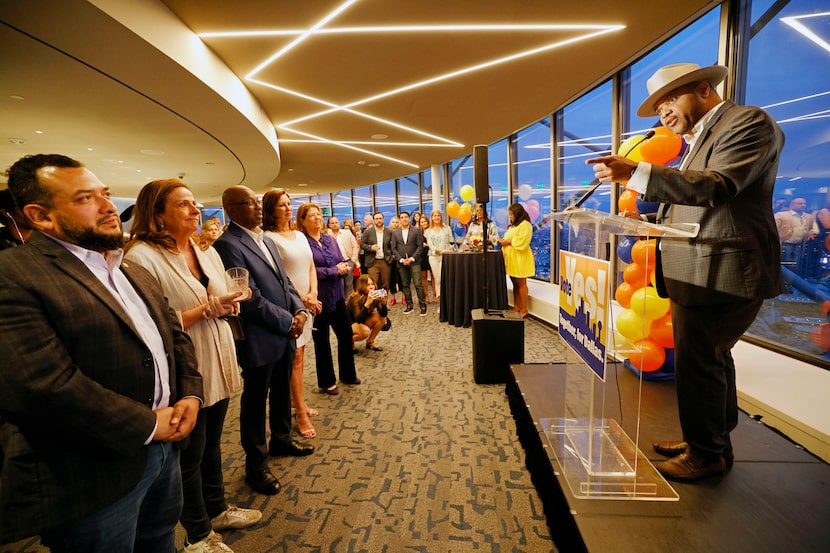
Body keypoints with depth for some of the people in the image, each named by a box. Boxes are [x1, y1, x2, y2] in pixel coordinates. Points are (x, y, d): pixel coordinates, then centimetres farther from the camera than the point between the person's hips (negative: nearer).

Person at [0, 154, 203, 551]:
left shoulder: (135, 273, 11)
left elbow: (175, 335, 15)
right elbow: (41, 389, -27)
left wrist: (190, 395, -3)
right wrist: (148, 424, -18)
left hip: (165, 448, 8)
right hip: (95, 479, -7)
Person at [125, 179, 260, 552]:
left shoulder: (208, 252, 7)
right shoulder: (142, 257, -17)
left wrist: (229, 304, -5)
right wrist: (206, 310, -23)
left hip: (218, 367, 7)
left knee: (212, 445, 23)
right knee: (190, 455, 12)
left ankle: (217, 509, 44)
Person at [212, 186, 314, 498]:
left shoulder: (266, 240, 10)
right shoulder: (227, 245, -18)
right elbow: (251, 299, -22)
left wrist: (300, 311, -3)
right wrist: (288, 322, -14)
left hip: (286, 334, 8)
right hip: (259, 340, -8)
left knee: (282, 393, 23)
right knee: (255, 402, 10)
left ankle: (281, 439, 45)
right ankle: (256, 464, 28)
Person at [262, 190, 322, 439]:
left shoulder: (300, 236, 12)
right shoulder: (269, 238, -10)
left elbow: (311, 268, 12)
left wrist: (312, 294, -3)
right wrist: (302, 298, -15)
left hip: (307, 303, 7)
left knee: (300, 353, 13)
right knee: (294, 356, -3)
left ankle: (297, 400, 27)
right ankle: (300, 412, 7)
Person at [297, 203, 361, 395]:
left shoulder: (329, 239, 8)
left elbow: (342, 262, 9)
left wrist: (344, 267, -13)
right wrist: (333, 270, -15)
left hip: (337, 294, 6)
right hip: (318, 298, -6)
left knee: (346, 334, 13)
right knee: (322, 340, 8)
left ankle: (348, 374, 33)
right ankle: (327, 381, 24)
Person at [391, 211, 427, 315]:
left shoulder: (416, 230, 3)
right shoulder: (395, 232, 10)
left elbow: (420, 246, -2)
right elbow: (394, 248, 6)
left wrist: (412, 259, -10)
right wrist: (401, 259, -6)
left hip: (414, 261, -3)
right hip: (401, 262, 3)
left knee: (418, 284, -8)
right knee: (405, 285, 7)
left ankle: (423, 306, -1)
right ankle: (409, 306, 16)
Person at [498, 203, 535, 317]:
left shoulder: (525, 225, -8)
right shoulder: (512, 226, 22)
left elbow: (521, 243, -17)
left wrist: (508, 242, -12)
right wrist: (503, 241, 6)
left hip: (520, 258, -9)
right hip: (511, 258, 9)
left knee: (521, 283, -5)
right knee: (515, 284, 9)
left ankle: (524, 309, 0)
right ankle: (516, 307, 13)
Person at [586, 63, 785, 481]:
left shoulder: (749, 121, -8)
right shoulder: (703, 137, 22)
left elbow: (718, 185, -25)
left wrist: (635, 173, -32)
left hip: (721, 272, -10)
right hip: (699, 273, 10)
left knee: (698, 361, -5)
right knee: (711, 358, 17)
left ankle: (706, 454, 12)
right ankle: (714, 441, 32)